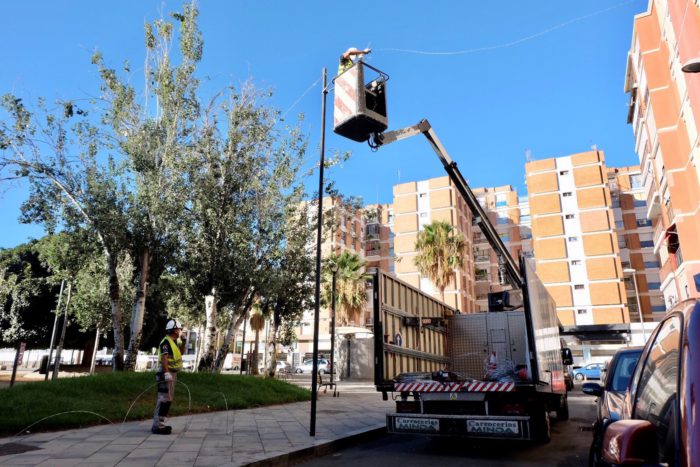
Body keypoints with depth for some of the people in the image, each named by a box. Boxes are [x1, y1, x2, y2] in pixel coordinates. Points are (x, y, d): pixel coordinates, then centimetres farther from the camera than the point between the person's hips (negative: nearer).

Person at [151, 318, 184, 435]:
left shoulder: (173, 342, 15)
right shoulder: (166, 342, -14)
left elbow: (179, 354, 28)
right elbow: (164, 358, -23)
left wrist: (182, 343, 15)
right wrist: (167, 373, -31)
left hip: (172, 373, 10)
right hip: (167, 373, -10)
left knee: (168, 400, 15)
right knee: (164, 399, -11)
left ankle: (160, 423, 23)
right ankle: (157, 426, -8)